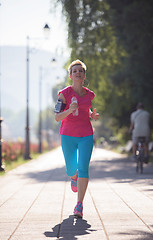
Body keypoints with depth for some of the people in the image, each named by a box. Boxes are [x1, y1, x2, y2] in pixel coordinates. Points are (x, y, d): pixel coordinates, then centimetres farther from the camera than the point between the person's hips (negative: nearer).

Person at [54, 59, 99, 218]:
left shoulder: (90, 95, 6)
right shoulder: (64, 93, -6)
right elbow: (57, 117, -10)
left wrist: (93, 115, 5)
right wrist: (70, 110, -28)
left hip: (86, 136, 1)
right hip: (68, 136, -1)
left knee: (83, 168, -14)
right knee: (71, 169, 11)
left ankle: (79, 205, -13)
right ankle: (73, 177, 51)